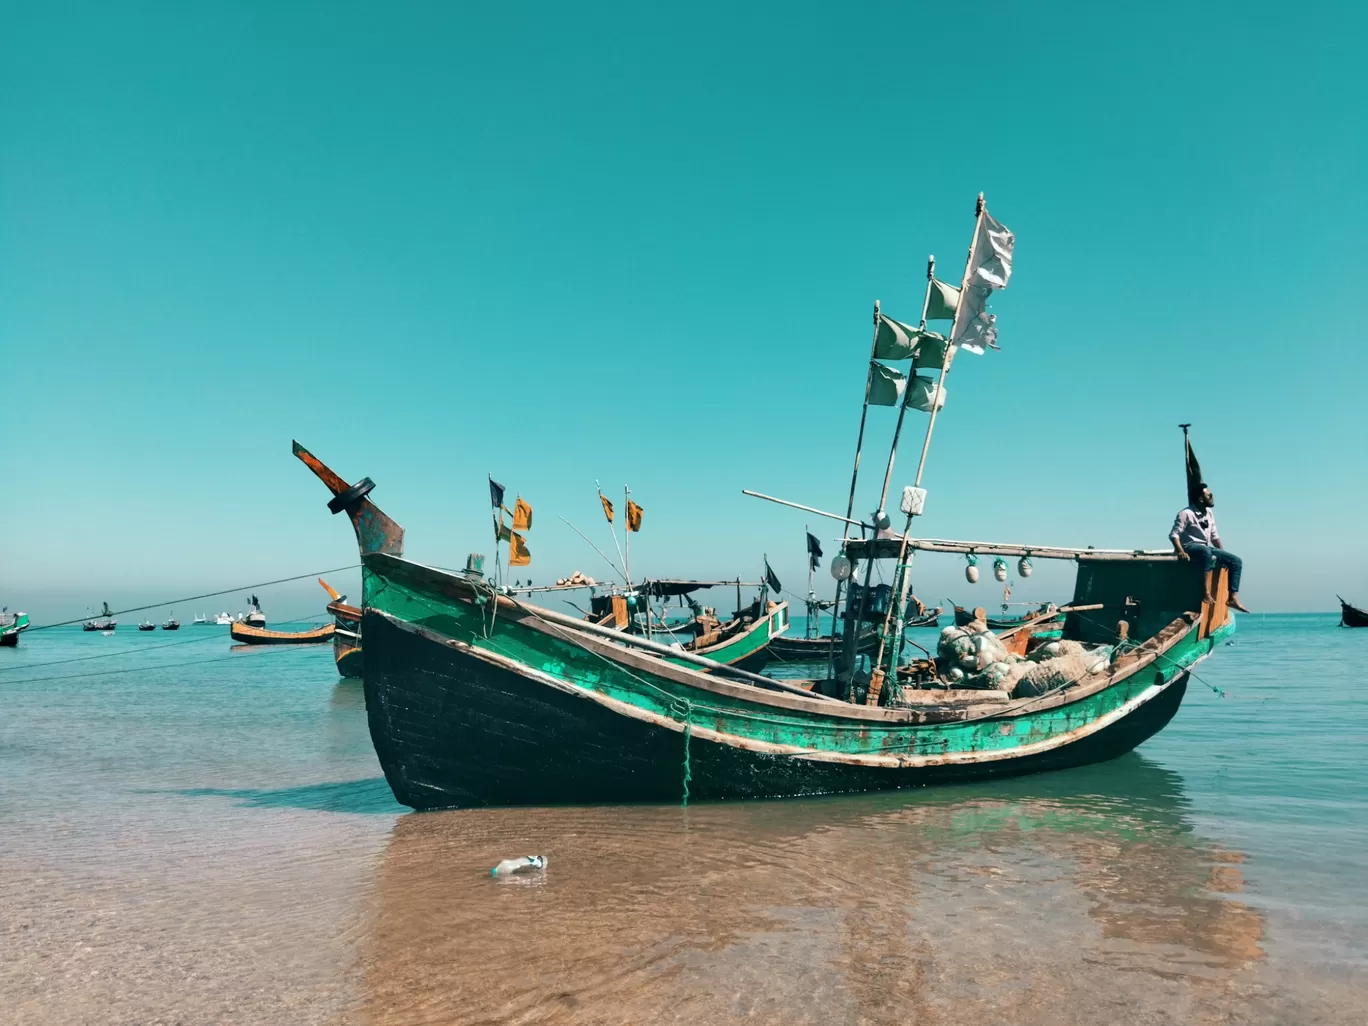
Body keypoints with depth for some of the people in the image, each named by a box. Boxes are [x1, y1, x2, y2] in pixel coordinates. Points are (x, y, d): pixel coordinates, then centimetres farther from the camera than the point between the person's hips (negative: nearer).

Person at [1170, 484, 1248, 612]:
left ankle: (1233, 598, -8)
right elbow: (1174, 534, -16)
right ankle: (1206, 590, -39)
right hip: (1190, 547, -8)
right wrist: (1180, 551, -30)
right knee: (1206, 551, -41)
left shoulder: (1209, 513, 13)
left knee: (1236, 561, -3)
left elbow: (1214, 536, 19)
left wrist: (1223, 554, 10)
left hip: (1206, 549, 8)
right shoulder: (1186, 513, -11)